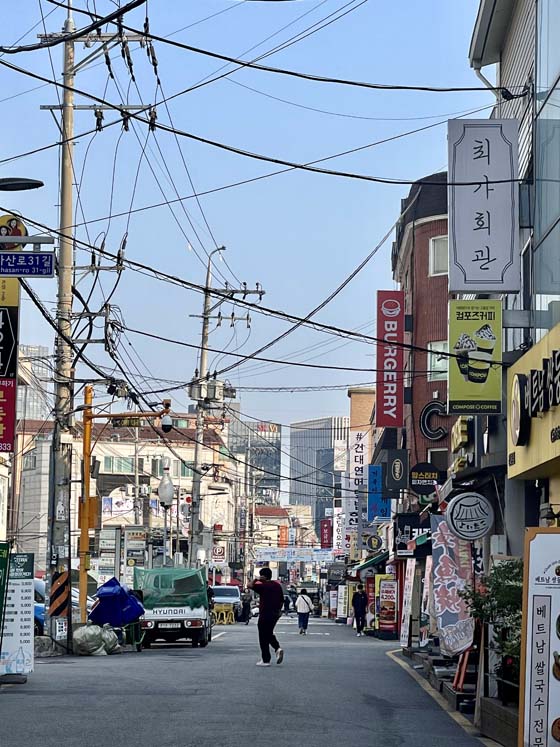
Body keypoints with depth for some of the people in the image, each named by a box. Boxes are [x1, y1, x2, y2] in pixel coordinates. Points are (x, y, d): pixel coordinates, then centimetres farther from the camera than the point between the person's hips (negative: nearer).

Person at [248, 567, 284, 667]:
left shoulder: (263, 586, -14)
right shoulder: (277, 585, 8)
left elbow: (249, 585, -18)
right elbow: (282, 600, 13)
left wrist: (256, 579, -5)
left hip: (265, 615, -7)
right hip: (275, 614, 7)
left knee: (263, 637, 2)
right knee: (269, 634, 23)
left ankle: (265, 660, 4)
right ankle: (278, 648, 0)